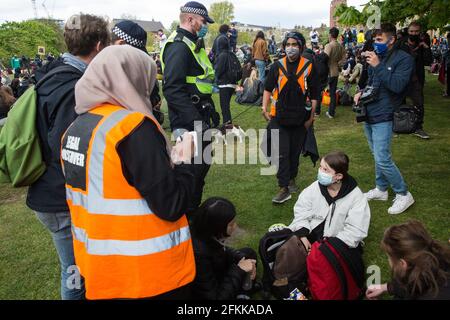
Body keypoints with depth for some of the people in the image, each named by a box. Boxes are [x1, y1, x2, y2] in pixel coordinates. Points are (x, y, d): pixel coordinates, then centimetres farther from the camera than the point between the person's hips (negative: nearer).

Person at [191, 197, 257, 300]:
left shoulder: (208, 234, -17)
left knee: (249, 253, 10)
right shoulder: (199, 253, -37)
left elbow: (221, 250, 9)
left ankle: (241, 294, 14)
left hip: (214, 279, 8)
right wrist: (239, 270, -21)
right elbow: (215, 297, -27)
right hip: (206, 294, -8)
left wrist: (241, 258, -7)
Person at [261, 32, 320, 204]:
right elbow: (268, 88, 10)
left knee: (295, 152, 13)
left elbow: (314, 95, 3)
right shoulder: (278, 66, 1)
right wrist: (265, 108, -1)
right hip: (279, 118, 0)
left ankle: (291, 179, 33)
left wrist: (311, 117, 1)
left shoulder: (309, 66, -1)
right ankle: (284, 188, 2)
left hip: (300, 118, 0)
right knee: (282, 153, -3)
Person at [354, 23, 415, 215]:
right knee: (377, 155, 17)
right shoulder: (377, 57, 11)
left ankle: (403, 195, 5)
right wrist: (362, 92, 3)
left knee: (382, 159, -11)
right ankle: (381, 189, 32)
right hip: (369, 114, 8)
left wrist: (378, 66, -23)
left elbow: (398, 86, -23)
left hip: (383, 116, -8)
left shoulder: (404, 59, -10)